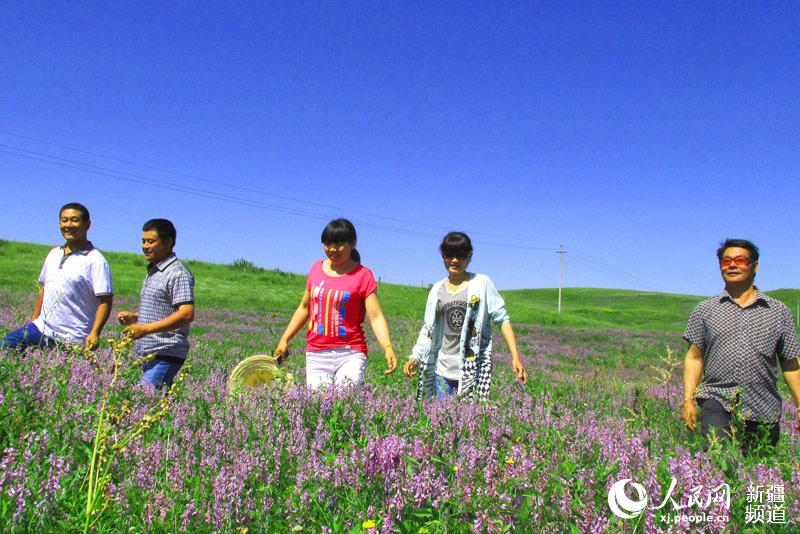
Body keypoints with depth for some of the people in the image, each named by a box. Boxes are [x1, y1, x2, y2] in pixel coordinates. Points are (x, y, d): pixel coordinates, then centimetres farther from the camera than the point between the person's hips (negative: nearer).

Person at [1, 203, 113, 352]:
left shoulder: (95, 260, -12)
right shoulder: (54, 254, 12)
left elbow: (105, 301, -18)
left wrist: (94, 333, -28)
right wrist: (34, 319, 18)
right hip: (41, 327, 7)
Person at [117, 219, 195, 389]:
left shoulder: (178, 273, -11)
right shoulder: (152, 272, 20)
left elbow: (187, 314, -21)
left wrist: (146, 328, -24)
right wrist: (133, 316, 12)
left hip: (165, 355, -9)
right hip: (148, 354, 9)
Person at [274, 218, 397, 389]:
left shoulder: (363, 275, -3)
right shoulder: (317, 268, 9)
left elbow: (376, 317, -10)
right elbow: (304, 308, 19)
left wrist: (388, 349, -24)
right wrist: (285, 339, 17)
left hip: (350, 353, -3)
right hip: (316, 355, 4)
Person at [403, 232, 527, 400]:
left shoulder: (482, 283, -1)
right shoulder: (437, 289, 9)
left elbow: (502, 320, -3)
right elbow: (428, 328, 13)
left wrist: (515, 357, -11)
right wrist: (415, 357, 0)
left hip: (473, 369, -3)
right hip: (442, 369, 4)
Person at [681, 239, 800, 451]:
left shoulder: (778, 311, 11)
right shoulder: (705, 310, 10)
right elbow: (694, 358, 8)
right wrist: (688, 401, 0)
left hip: (764, 410, 2)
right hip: (718, 402, -1)